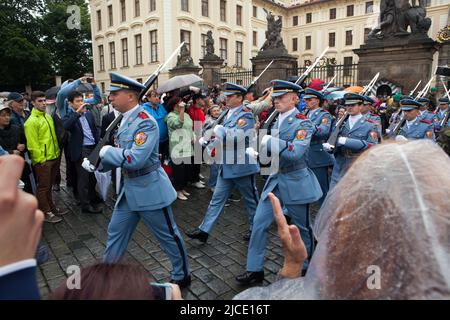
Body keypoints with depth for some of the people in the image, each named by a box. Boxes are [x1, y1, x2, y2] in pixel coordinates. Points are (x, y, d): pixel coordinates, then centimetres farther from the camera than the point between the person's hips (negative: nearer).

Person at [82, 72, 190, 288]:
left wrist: (106, 151, -17)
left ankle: (182, 276, 28)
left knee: (168, 235, 8)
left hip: (149, 189, -9)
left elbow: (135, 159, -30)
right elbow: (120, 156, 13)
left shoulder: (145, 122, -20)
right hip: (129, 188, 9)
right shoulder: (125, 119, 8)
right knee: (115, 232, 19)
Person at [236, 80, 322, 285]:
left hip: (295, 182, -6)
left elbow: (296, 153, -29)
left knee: (301, 227, 12)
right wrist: (262, 146, 0)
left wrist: (269, 142, -26)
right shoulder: (278, 120, 8)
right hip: (275, 178, 7)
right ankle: (255, 269, 15)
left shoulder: (303, 124, -14)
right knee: (259, 222, 3)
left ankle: (307, 266, 36)